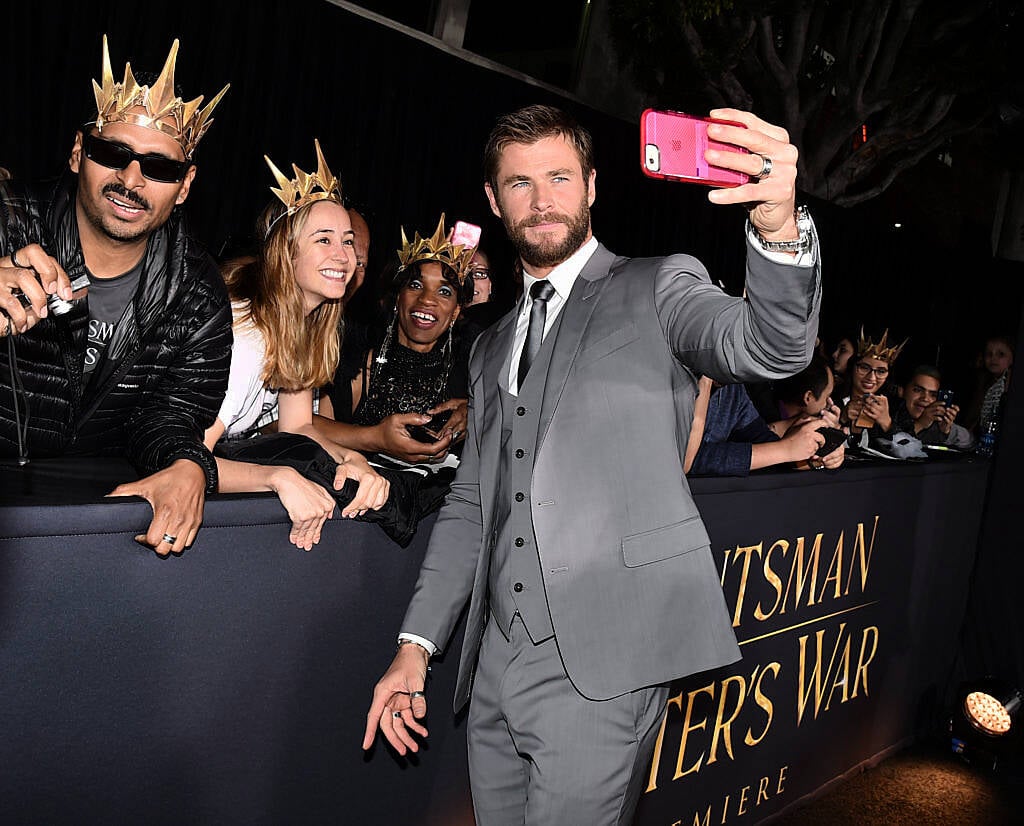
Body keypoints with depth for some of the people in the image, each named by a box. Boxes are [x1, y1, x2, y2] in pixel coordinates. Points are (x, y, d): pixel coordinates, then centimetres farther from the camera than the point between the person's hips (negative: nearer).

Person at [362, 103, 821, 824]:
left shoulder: (657, 289, 2)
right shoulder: (493, 347, 19)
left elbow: (769, 346, -18)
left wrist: (780, 229, -38)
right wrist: (416, 644, 11)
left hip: (605, 662, -5)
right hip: (496, 658, 6)